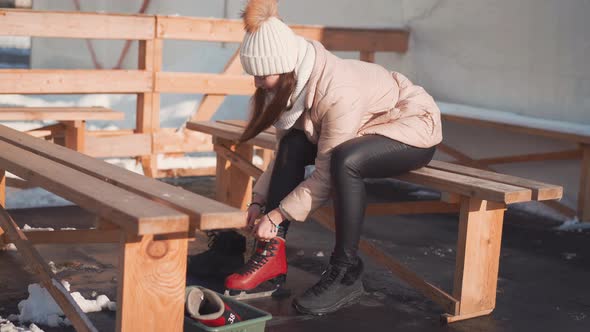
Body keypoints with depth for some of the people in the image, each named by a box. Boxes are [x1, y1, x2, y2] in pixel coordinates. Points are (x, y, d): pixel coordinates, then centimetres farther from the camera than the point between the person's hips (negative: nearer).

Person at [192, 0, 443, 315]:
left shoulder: (337, 92, -34)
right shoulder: (295, 83, -10)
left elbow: (326, 177, -30)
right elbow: (285, 153, -2)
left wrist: (277, 215, -25)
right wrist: (259, 200, -9)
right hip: (367, 127, 8)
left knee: (346, 160, -36)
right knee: (293, 143, -14)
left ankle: (346, 273, -22)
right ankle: (273, 254, -11)